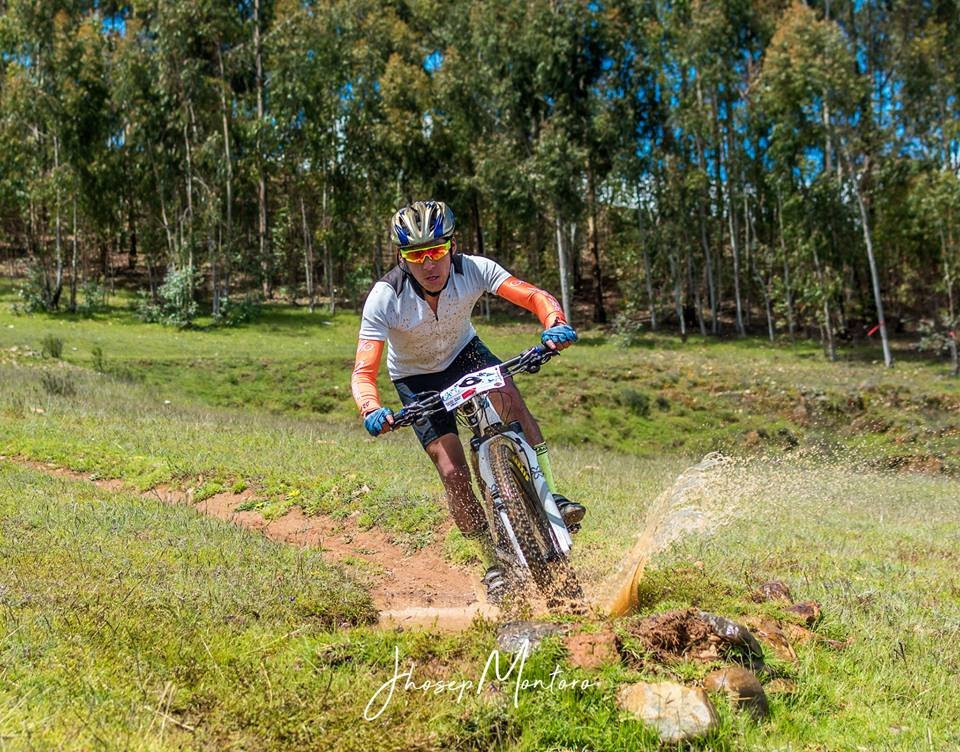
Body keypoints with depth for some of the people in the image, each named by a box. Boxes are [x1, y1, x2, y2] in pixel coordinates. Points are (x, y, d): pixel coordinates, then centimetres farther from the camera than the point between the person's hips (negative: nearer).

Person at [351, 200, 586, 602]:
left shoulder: (472, 269, -27)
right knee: (453, 472, -13)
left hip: (464, 352, 2)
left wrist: (556, 324, -52)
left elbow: (535, 297, -30)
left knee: (509, 399, -31)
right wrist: (372, 410, -55)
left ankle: (550, 496, -20)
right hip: (417, 378, -2)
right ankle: (493, 561, 5)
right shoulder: (384, 298, -32)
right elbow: (363, 372, -34)